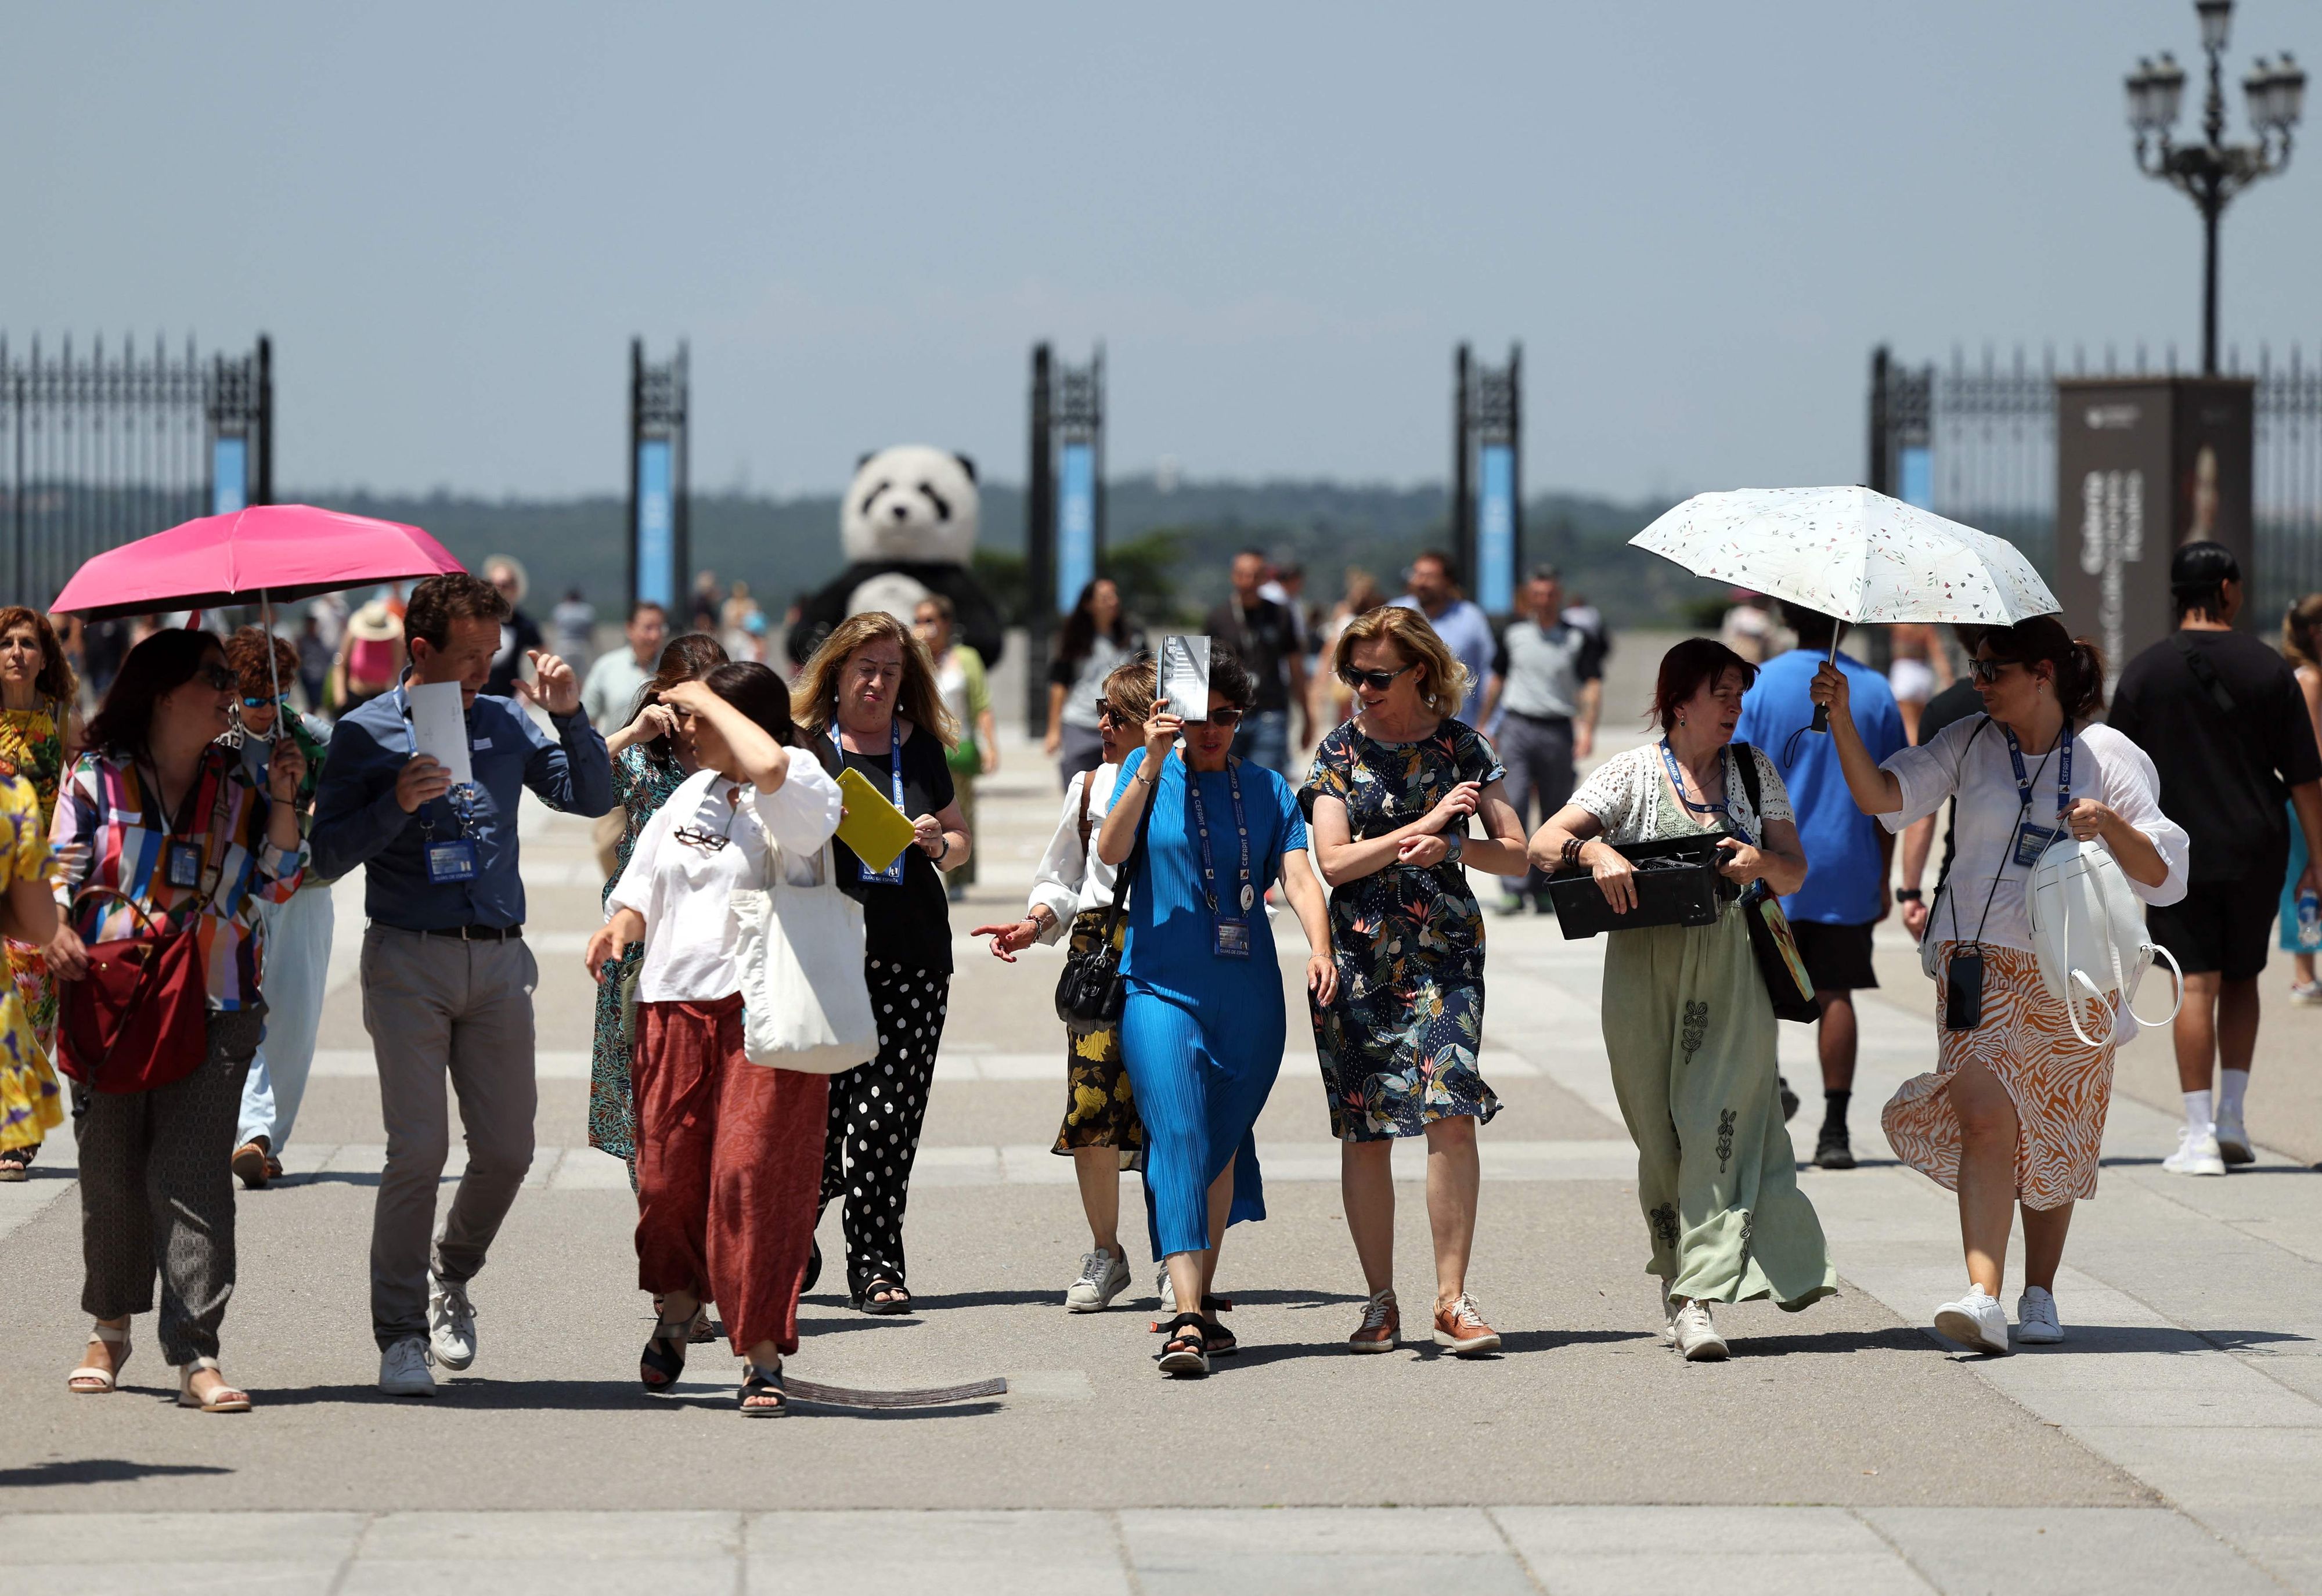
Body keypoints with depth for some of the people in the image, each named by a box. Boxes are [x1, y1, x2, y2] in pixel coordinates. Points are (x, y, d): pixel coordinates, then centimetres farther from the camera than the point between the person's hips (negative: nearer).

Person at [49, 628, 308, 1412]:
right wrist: (59, 938, -16)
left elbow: (277, 884, 9)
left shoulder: (238, 788, 13)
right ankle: (110, 1329, 24)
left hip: (213, 1008, 1)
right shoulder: (95, 778, 7)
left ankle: (197, 1354, -14)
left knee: (193, 1172, -10)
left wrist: (283, 799, -1)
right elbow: (59, 876, 3)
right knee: (110, 1172, 4)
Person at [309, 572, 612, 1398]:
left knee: (506, 1149, 2)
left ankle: (453, 1279, 28)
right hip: (410, 959, -4)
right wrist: (396, 805, -18)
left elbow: (593, 798, 7)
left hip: (499, 960, 4)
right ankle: (401, 1331, -1)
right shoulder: (366, 733, 0)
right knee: (418, 1147, -10)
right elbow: (329, 855, -3)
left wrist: (569, 716, -6)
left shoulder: (506, 724, 10)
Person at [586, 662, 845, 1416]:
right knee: (666, 1170, 6)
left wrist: (711, 701, -14)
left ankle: (762, 1358, -5)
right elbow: (644, 886, 25)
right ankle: (676, 1309, 33)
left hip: (764, 1008, -6)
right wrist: (621, 924, 2)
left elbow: (767, 766, -30)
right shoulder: (688, 796, 18)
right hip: (674, 1005, 6)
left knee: (753, 1173, -12)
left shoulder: (800, 792, -5)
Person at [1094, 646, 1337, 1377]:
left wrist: (1320, 948, -20)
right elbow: (1110, 850, -12)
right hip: (1162, 988, -3)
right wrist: (1152, 762, -21)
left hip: (1248, 995, 3)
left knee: (1222, 1145, 10)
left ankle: (1198, 1295, 27)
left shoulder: (1268, 790, 9)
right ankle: (1186, 1321, -23)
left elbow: (1298, 878, -2)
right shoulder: (1148, 771, 3)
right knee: (1178, 1140, -15)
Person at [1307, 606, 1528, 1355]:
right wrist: (1427, 823, -13)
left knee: (1451, 1116, -15)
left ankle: (1452, 1299, -10)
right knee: (1364, 1132, 2)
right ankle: (1381, 1302, 12)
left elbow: (1519, 853, 4)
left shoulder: (1461, 746, 4)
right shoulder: (1341, 750, 3)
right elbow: (1334, 862, -6)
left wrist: (1451, 847, -14)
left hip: (1445, 952, -1)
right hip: (1360, 956, 1)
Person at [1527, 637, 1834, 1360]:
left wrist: (1762, 861, -11)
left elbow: (1796, 872, 11)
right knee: (1660, 1133, 0)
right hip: (1644, 969, -1)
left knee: (1719, 1121, -11)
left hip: (1729, 973, 1)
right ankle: (1679, 1279, 9)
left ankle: (1697, 1296, -15)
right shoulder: (1633, 772, 5)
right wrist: (1594, 850, -23)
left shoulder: (1754, 772, 12)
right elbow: (1544, 843, -2)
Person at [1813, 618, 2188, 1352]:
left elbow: (2162, 875, -1)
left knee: (2055, 1143, 6)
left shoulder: (2108, 755, 1)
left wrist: (2112, 826, -20)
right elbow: (1885, 796, -1)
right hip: (1982, 962, 1)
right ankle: (1982, 1296, -24)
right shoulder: (1970, 744, 9)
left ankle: (2039, 1296, 22)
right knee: (1987, 1121, -16)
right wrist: (1842, 719, -12)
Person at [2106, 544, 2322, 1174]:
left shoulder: (2145, 672, -1)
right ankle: (2232, 1118, 15)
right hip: (2257, 850, 1)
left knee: (2197, 986, -2)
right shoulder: (2269, 669, -1)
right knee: (2241, 980, 17)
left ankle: (2199, 1137, -7)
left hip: (2178, 855, -1)